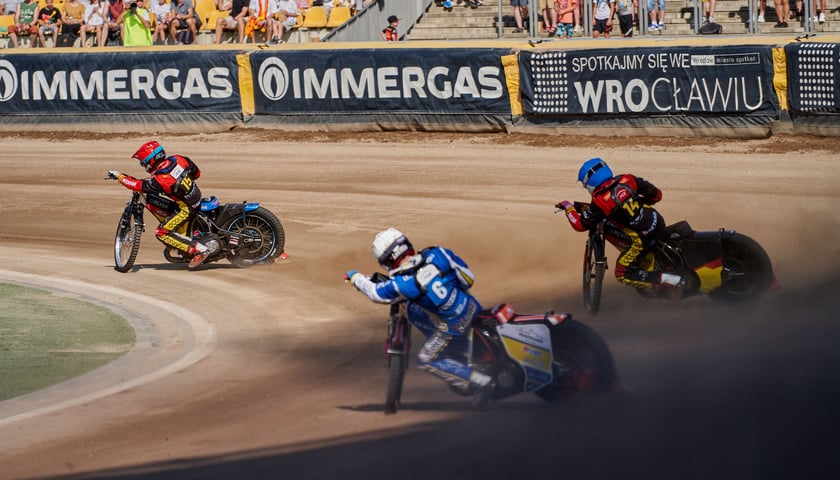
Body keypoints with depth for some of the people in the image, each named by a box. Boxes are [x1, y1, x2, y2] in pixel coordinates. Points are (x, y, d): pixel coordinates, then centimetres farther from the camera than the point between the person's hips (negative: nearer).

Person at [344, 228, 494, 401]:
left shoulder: (401, 284, -20)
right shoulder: (436, 254, -9)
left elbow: (376, 293, 1)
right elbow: (467, 277, 1)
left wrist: (355, 277, 20)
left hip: (455, 326, -7)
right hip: (471, 307, 7)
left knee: (427, 360, 14)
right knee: (414, 311, 21)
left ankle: (480, 382, 6)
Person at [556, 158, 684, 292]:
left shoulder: (600, 202, -12)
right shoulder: (627, 179, 2)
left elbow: (580, 225, -4)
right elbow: (656, 194, 8)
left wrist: (568, 208, 14)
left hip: (642, 238, -7)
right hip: (658, 222, 7)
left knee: (623, 275, 4)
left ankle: (674, 281, -9)